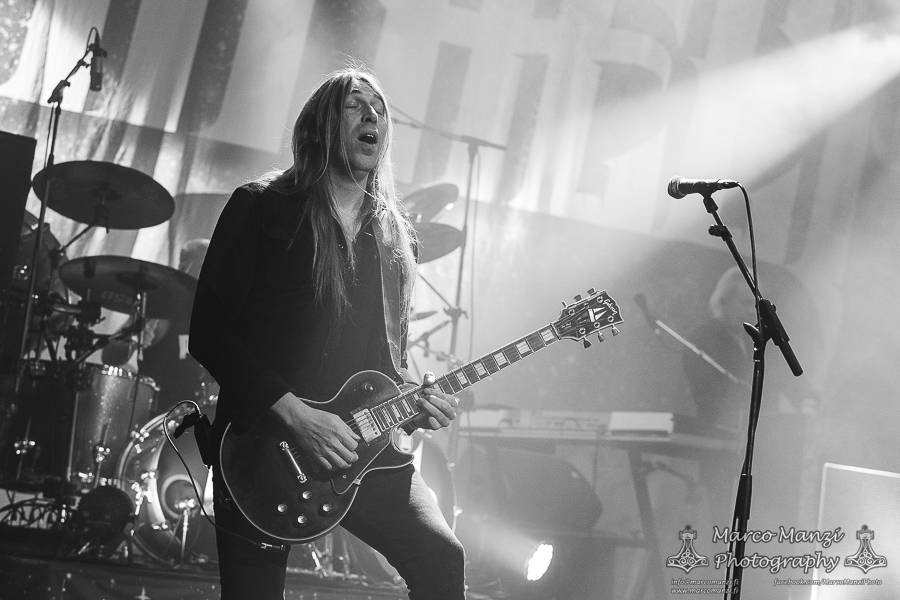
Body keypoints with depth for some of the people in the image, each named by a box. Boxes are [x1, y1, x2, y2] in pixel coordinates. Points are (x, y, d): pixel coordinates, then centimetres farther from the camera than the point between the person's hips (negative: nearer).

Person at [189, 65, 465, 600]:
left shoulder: (395, 238, 13)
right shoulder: (262, 209, -3)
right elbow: (207, 332, -9)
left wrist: (413, 396, -2)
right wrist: (293, 413, -16)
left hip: (362, 447, 3)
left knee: (442, 556, -17)